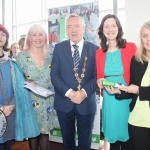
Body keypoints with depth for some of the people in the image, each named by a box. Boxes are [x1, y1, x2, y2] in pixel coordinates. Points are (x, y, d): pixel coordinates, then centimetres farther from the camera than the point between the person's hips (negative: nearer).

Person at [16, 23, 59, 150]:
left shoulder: (51, 55, 2)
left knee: (45, 131, 14)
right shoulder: (21, 56, -5)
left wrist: (53, 89, -3)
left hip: (48, 101, 2)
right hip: (31, 101, -2)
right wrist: (28, 83, -18)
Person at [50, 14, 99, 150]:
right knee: (67, 137, 20)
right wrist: (68, 92, -18)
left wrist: (84, 92, -20)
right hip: (64, 102, 1)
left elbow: (97, 75, -5)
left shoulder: (94, 49, -1)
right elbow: (54, 74, -4)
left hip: (87, 102, 0)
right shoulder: (59, 48, 1)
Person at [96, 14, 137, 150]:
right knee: (112, 136, 14)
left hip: (127, 98, -2)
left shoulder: (131, 47, -3)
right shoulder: (99, 53, 6)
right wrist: (100, 82, -8)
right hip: (109, 100, 3)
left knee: (127, 137, 8)